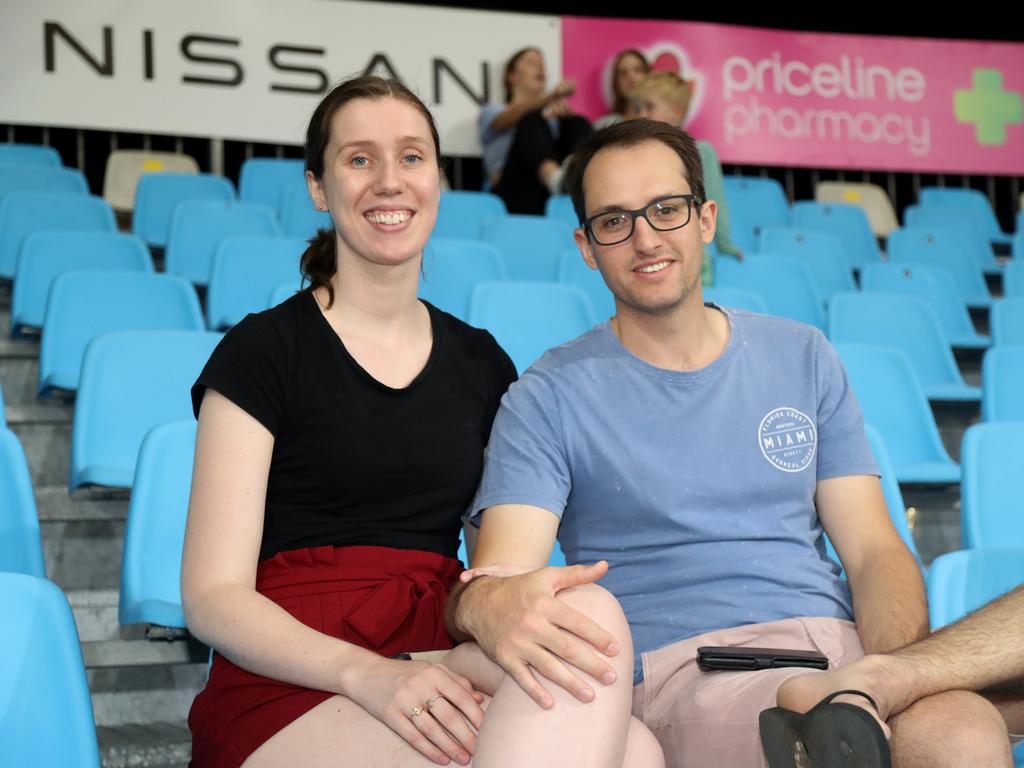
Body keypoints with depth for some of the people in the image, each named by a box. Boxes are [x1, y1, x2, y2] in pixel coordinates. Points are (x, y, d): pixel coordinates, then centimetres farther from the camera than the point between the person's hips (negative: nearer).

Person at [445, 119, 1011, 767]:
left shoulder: (803, 359, 16)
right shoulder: (550, 398, 4)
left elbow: (875, 551, 10)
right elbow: (499, 574, -9)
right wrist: (490, 605, -36)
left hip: (840, 641, 5)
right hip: (680, 666, -4)